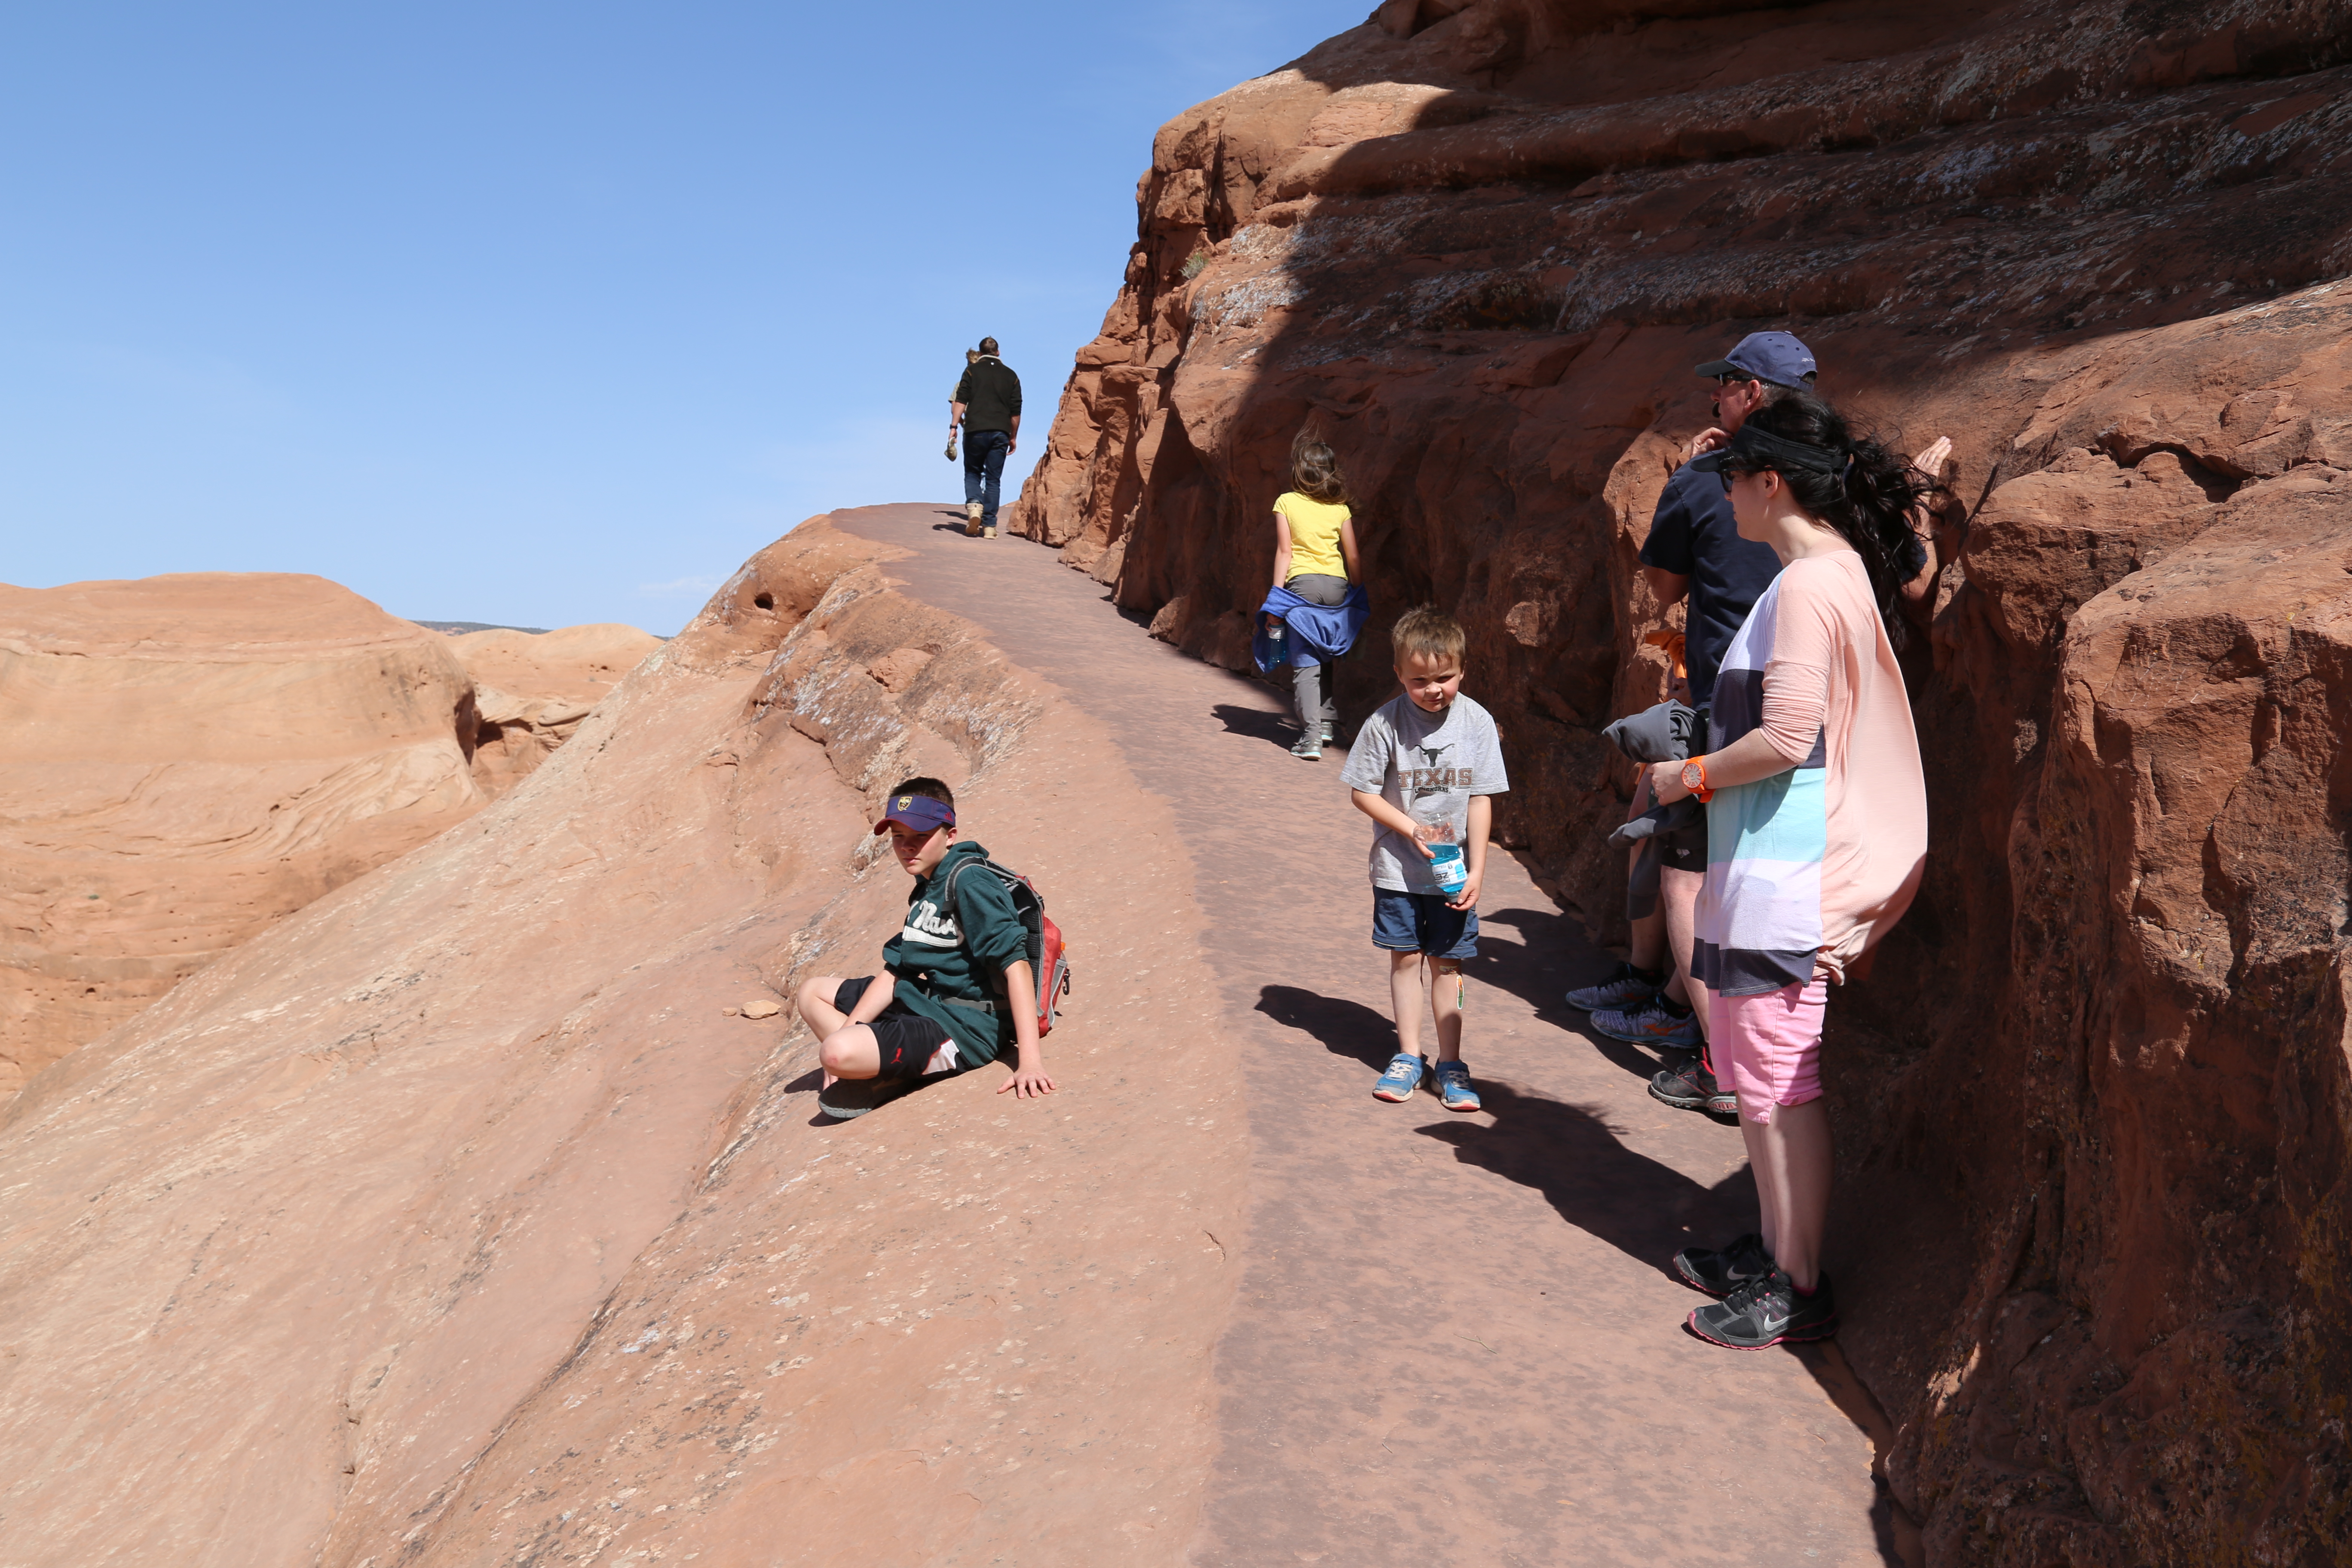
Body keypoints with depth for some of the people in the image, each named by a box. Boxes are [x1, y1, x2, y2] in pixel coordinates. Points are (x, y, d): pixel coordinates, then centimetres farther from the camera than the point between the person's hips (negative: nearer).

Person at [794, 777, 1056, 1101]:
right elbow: (895, 971, 11)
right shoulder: (924, 891, 12)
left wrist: (1030, 1060, -35)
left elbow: (1015, 963, -26)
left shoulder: (969, 885, -18)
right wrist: (846, 1033, -1)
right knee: (814, 992, 20)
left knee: (838, 1051, -29)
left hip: (965, 1026, -11)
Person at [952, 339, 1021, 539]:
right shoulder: (1011, 375, 12)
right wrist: (1013, 437, 19)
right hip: (1001, 432, 2)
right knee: (993, 479, 6)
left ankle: (974, 505, -13)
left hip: (976, 430, -2)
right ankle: (989, 526, 0)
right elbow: (1016, 411, 11)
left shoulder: (972, 370, 5)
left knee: (972, 473, 14)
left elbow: (960, 402, -5)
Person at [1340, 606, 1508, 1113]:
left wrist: (1476, 869, -6)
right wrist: (1412, 829, -15)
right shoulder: (1385, 724, -11)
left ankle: (1450, 1062, 17)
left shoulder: (1476, 722, -6)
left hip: (1453, 870, 1)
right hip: (1398, 868, 0)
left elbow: (1480, 800, -3)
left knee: (1446, 962, 7)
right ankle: (1409, 1056, 21)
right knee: (1405, 957, 8)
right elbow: (1361, 792, -5)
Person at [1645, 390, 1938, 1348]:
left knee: (1778, 1082, 0)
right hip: (1768, 874, 10)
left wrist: (1690, 776, -9)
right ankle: (1772, 1249, 31)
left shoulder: (1807, 588, -18)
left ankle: (1799, 1289, 12)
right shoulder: (1842, 570, 11)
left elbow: (1786, 738, -24)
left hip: (1783, 883, -10)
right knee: (1756, 1073, 18)